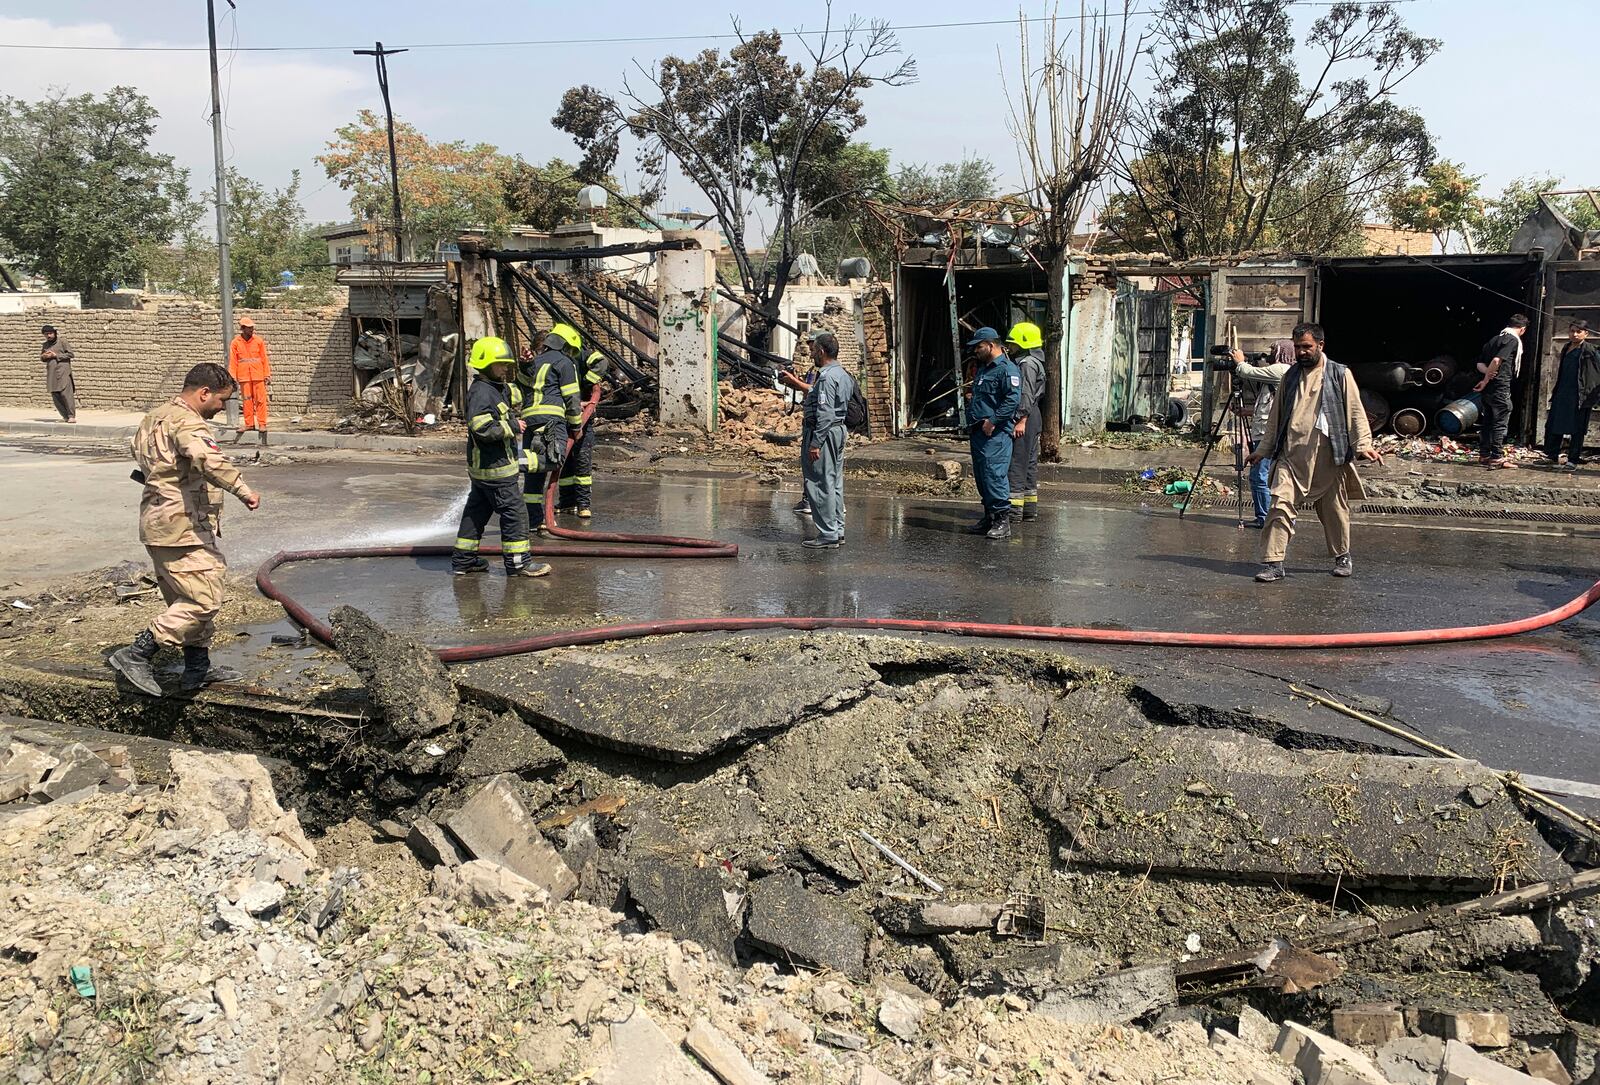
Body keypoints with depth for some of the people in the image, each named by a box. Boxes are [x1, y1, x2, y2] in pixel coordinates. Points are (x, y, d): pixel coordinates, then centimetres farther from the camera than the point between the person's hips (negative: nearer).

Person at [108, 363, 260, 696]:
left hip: (159, 524, 11)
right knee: (204, 599, -11)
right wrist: (243, 490, -39)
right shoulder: (187, 423, -17)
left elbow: (138, 449, 37)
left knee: (188, 598, 18)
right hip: (182, 528, -11)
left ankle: (198, 668, 26)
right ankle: (137, 655, -8)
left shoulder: (155, 417, 17)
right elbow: (209, 460, -36)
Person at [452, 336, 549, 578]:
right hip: (494, 467, -11)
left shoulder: (497, 389, 13)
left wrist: (511, 389, 8)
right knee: (514, 511, -4)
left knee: (477, 510, 16)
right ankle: (518, 562, 2)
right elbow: (483, 429, -27)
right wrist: (512, 426, -17)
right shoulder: (481, 393, -18)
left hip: (481, 467, 11)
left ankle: (463, 560, 24)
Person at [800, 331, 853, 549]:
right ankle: (838, 531, 19)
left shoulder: (827, 377, -17)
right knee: (834, 483, 14)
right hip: (839, 429, 11)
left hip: (824, 432, -10)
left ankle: (828, 535, -5)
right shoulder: (843, 374, 15)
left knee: (820, 484, -7)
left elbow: (825, 414, -22)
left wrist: (815, 443, -22)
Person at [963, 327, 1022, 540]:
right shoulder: (983, 369, 21)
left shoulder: (1007, 369, -10)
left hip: (996, 433, -10)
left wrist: (993, 421, -21)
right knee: (981, 477, 12)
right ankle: (989, 518, 20)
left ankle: (1003, 520, -12)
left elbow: (1013, 399, -20)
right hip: (978, 432, 10)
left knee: (994, 474, -14)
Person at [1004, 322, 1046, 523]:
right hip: (1034, 418, 11)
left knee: (1017, 462, -8)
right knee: (1029, 462, 13)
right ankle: (1030, 508, 18)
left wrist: (1021, 420, -24)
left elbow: (1027, 395, -20)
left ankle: (1015, 508, -8)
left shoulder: (1027, 364, -13)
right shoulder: (1034, 362, 19)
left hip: (1025, 418, -11)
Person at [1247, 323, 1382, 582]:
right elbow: (1276, 416, 19)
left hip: (1327, 456, -2)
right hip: (1291, 456, 2)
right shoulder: (1290, 377, 13)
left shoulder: (1340, 375, 2)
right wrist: (1262, 450, 18)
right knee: (1280, 505, -11)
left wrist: (1363, 444, -13)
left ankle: (1342, 556, 31)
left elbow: (1355, 412, -2)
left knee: (1334, 509, 10)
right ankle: (1273, 563, -10)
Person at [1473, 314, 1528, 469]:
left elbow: (1480, 364, 14)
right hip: (1500, 388, -8)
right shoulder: (1513, 340, -9)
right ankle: (1497, 457, -2)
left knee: (1487, 421, 13)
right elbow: (1497, 360, -22)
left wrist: (1487, 371, -6)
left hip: (1488, 388, 8)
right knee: (1500, 423, -3)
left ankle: (1484, 455, 17)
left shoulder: (1495, 339, 17)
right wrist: (1486, 380, -13)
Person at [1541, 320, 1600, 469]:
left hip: (1579, 395, -7)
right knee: (1552, 425, 8)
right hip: (1562, 393, 7)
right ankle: (1552, 457, 17)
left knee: (1577, 429, 0)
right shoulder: (1567, 348, 14)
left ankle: (1573, 459, 7)